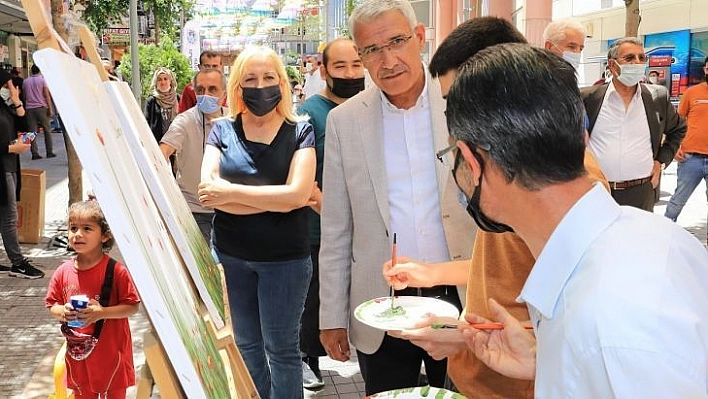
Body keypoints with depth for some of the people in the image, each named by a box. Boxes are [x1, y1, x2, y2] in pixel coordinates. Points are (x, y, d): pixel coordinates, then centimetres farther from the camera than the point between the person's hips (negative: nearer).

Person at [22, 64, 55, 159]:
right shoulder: (42, 80, -1)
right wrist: (50, 109, -5)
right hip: (41, 107, -3)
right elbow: (47, 95, -6)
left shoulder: (25, 81, 10)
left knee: (32, 131, 2)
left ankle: (35, 153, -1)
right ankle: (49, 152, 6)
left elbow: (24, 96, 11)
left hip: (29, 108, 3)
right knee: (47, 130, 6)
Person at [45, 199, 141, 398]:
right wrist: (63, 312, -16)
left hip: (110, 352, -4)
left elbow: (132, 307, -14)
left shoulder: (116, 271, -15)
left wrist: (101, 312, -25)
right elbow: (52, 306, 6)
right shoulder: (63, 272, -3)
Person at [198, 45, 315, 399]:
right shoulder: (222, 130, 1)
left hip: (285, 259, -3)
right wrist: (276, 198, -18)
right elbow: (208, 192, -12)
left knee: (281, 349, 10)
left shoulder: (299, 132, -5)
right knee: (245, 346, 18)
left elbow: (297, 194, -17)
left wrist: (231, 192, -17)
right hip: (229, 256, 3)